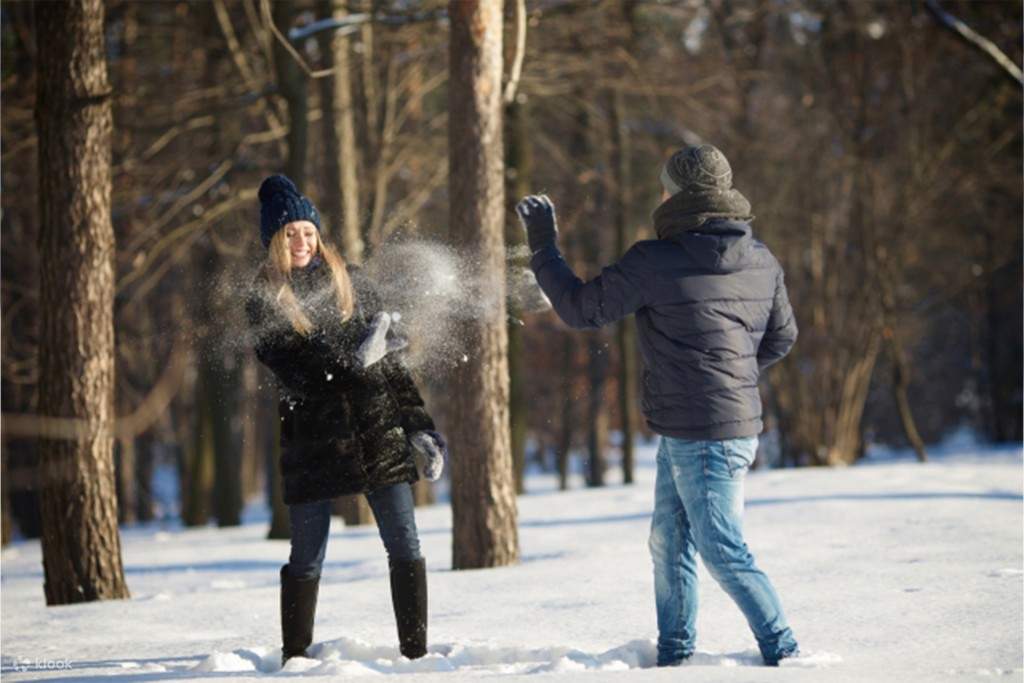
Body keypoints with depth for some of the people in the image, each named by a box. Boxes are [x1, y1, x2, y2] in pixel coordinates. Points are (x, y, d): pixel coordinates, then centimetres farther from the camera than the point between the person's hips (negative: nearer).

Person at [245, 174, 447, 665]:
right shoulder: (264, 301, 3)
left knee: (405, 547, -4)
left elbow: (389, 360, 12)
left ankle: (416, 650, 2)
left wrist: (418, 426, 6)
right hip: (312, 438, -2)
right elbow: (286, 362, -13)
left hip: (377, 431, 2)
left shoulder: (350, 282, 9)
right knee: (307, 560, 3)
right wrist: (353, 359, -25)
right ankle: (295, 658, 14)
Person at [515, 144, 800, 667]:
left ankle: (782, 654, -3)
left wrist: (542, 245, 5)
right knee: (669, 543, 18)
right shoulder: (761, 262, 5)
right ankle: (673, 654, 26)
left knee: (722, 552, -4)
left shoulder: (654, 262, -17)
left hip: (702, 438, -9)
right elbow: (781, 336, 17)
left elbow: (580, 309, -7)